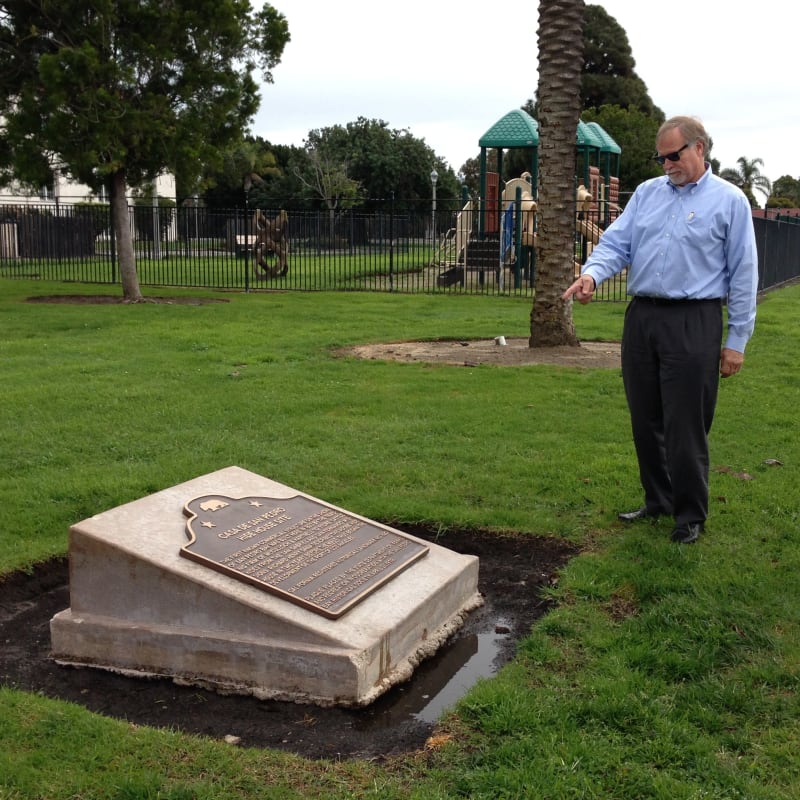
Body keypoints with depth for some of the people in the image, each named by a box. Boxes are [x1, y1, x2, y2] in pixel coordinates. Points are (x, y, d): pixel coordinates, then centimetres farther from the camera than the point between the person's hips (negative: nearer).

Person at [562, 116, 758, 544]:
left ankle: (690, 515, 14)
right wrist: (592, 272, -17)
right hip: (641, 317, 5)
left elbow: (743, 275, 0)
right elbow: (616, 243, 6)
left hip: (693, 324, -5)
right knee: (645, 420, 12)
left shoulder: (729, 201, 0)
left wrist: (737, 340, -3)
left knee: (685, 427, -1)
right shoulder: (647, 193, 12)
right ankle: (657, 501, 29)